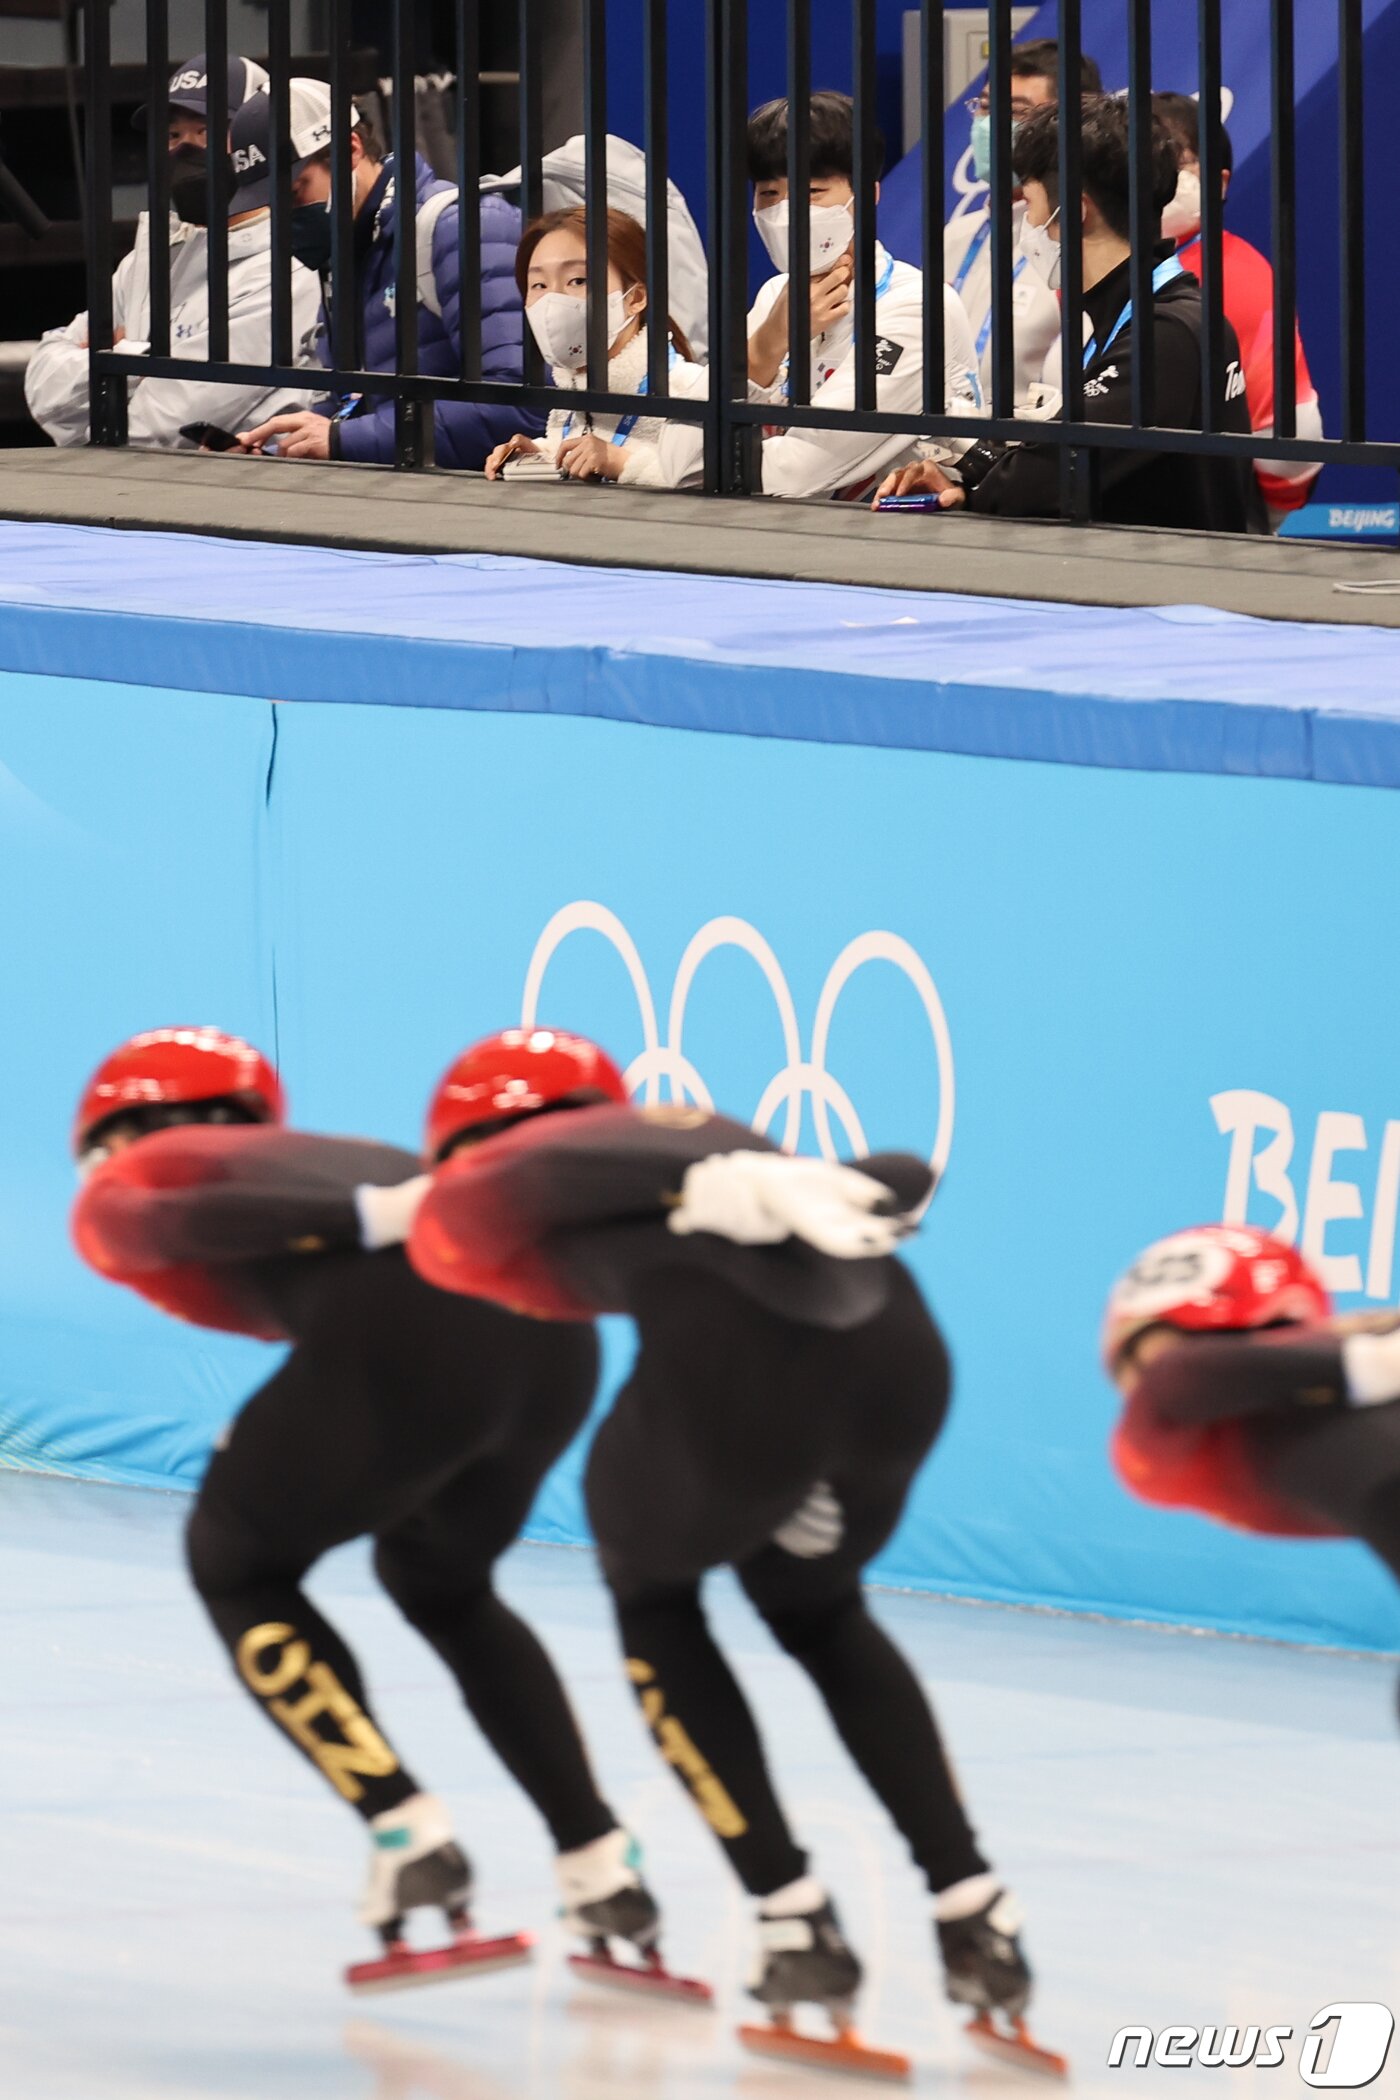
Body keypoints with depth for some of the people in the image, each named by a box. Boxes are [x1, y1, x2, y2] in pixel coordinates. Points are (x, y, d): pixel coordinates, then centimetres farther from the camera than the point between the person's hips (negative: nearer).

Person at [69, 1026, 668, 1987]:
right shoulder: (331, 1159, 37)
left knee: (237, 1567, 20)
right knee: (441, 1583, 31)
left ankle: (409, 1835, 5)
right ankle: (605, 1877, 24)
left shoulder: (119, 1188, 22)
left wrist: (370, 1218, -12)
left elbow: (177, 1220, -1)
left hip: (402, 1337, -6)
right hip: (551, 1328, 6)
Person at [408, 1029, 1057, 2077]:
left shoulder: (477, 1202, 23)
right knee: (815, 1609, 33)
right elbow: (896, 1179, 21)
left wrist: (729, 1189, -13)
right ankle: (977, 1918, 25)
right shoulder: (691, 1132, 38)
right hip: (896, 1346, 5)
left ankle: (797, 1924, 19)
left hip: (739, 1349, -5)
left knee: (653, 1596, 27)